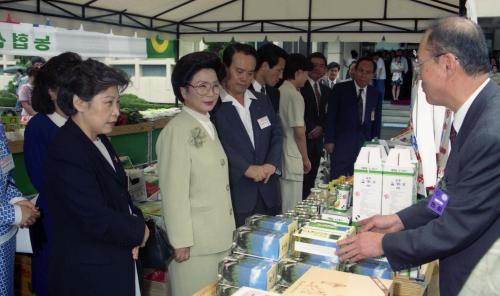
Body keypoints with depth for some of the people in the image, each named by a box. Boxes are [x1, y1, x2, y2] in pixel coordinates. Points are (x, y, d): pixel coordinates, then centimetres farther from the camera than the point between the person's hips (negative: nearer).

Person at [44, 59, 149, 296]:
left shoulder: (99, 140, 5)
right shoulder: (67, 153, -23)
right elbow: (97, 221, -27)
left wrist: (134, 220, -5)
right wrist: (139, 230, -10)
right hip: (89, 276, -8)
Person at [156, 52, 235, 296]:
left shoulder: (208, 125, 9)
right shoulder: (177, 131, -18)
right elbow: (174, 191, -18)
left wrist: (227, 230, 13)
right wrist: (181, 241, -16)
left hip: (220, 235, 8)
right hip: (195, 240, -8)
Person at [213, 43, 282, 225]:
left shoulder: (262, 102, 13)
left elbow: (276, 134, 11)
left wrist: (271, 164, -6)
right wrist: (247, 169, -19)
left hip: (266, 193, 6)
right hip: (233, 194, -6)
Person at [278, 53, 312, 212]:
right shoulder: (295, 95, -14)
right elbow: (299, 132, -14)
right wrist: (306, 159, -1)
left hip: (278, 156, 8)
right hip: (291, 159, -8)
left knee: (279, 208, 15)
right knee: (290, 210, 1)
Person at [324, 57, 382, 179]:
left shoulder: (376, 94, 9)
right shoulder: (340, 89, -1)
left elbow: (377, 121, 13)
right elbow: (331, 116, -2)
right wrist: (329, 140, -7)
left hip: (364, 144, 3)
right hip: (341, 144, -3)